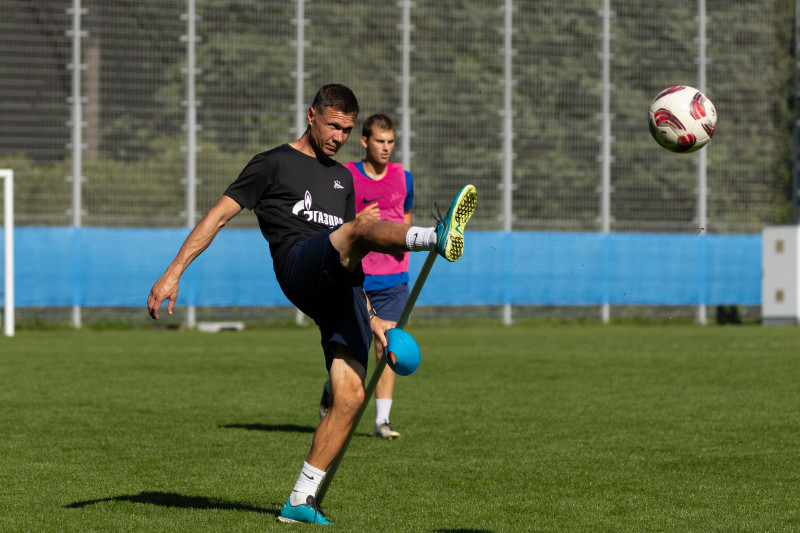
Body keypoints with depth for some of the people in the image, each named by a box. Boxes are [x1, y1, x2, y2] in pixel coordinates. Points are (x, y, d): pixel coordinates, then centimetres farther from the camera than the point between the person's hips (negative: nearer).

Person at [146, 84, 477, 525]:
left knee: (350, 396, -7)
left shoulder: (342, 178, 32)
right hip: (298, 266, -6)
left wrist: (371, 317, 31)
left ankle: (300, 501, 2)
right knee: (364, 227, -36)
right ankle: (439, 237, -69)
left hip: (339, 290, 6)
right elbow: (218, 215, 7)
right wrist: (173, 273, -2)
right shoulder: (273, 164, 13)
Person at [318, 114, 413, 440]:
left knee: (386, 346, -4)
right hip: (355, 276, -2)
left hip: (393, 277, 3)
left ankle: (382, 420, -1)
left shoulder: (403, 178, 7)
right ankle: (330, 391, 29)